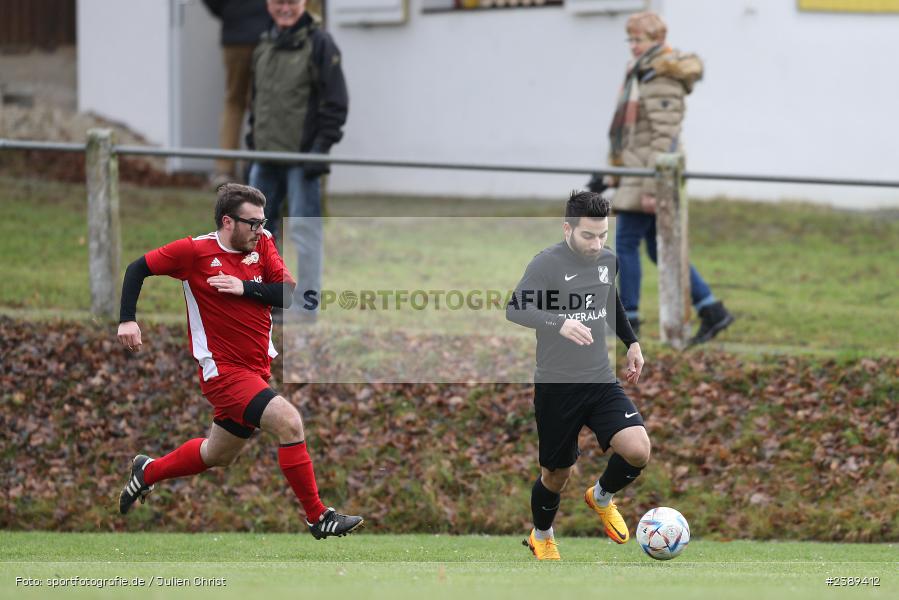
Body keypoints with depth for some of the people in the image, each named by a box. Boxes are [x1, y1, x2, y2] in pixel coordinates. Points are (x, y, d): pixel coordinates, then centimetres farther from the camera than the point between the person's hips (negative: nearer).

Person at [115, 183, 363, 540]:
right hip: (223, 370, -7)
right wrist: (128, 320, -9)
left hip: (257, 370, 7)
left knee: (218, 455, 23)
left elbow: (289, 293, -4)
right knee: (290, 422, -23)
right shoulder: (195, 251, -10)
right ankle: (318, 517, -15)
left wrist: (246, 288, -17)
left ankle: (148, 471, 47)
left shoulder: (262, 244, 3)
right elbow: (138, 269, -1)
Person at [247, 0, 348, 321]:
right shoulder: (264, 47, 13)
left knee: (305, 231, -4)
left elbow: (336, 103, -10)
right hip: (266, 157, 7)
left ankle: (306, 308, 0)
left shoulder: (319, 45, -8)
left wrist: (321, 148, -15)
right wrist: (253, 140, 18)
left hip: (302, 157, -7)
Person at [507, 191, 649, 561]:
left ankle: (602, 498, 15)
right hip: (556, 386, -4)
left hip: (600, 381, 4)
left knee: (638, 450, -17)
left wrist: (631, 341, 22)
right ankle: (541, 538, 39)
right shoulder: (547, 263, -14)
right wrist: (560, 324, -38)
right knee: (558, 474, 8)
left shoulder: (606, 259, 4)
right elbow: (515, 309, -25)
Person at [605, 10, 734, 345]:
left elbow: (664, 137, -21)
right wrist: (614, 168, 21)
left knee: (626, 243, -5)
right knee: (659, 249, 11)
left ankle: (628, 320, 2)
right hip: (635, 170, 10)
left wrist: (651, 188, -23)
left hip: (652, 171, -10)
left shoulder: (664, 82, -16)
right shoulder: (639, 73, 14)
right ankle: (712, 311, 12)